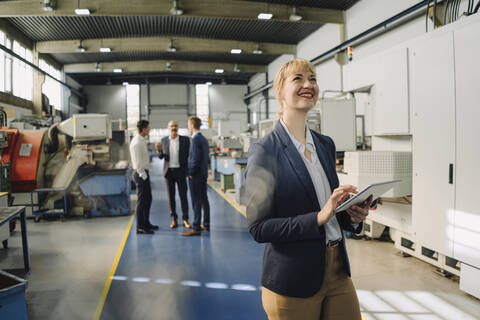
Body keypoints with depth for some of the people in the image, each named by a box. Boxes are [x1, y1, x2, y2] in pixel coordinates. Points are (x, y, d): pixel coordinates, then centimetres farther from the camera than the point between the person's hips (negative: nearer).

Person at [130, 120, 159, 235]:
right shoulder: (137, 143, -19)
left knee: (148, 199, 19)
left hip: (144, 173, 10)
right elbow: (138, 163, -21)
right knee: (141, 201, -2)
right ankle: (140, 227, 7)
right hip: (141, 174, -10)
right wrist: (143, 175, -17)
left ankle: (146, 223, 32)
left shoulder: (142, 141, 12)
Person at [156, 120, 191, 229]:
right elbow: (161, 157, 8)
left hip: (180, 171, -2)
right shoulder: (164, 140, 4)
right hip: (168, 171, 2)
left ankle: (185, 220, 8)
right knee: (171, 196, 7)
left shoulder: (185, 139, -2)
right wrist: (159, 150, -14)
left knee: (183, 195, 0)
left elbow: (189, 155, 1)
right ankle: (173, 219, 17)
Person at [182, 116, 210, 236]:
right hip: (203, 174, 10)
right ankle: (206, 224, 24)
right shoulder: (204, 139, 13)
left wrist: (191, 173, -13)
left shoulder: (196, 139, -17)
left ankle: (196, 228, -2)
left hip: (196, 176, -10)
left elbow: (195, 158, -22)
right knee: (204, 200, 15)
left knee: (196, 201, -6)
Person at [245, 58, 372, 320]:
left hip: (338, 272, 6)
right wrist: (318, 218, -24)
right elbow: (258, 227, -17)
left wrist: (353, 217, -5)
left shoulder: (326, 144, 7)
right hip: (292, 282, -6)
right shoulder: (265, 151, -14)